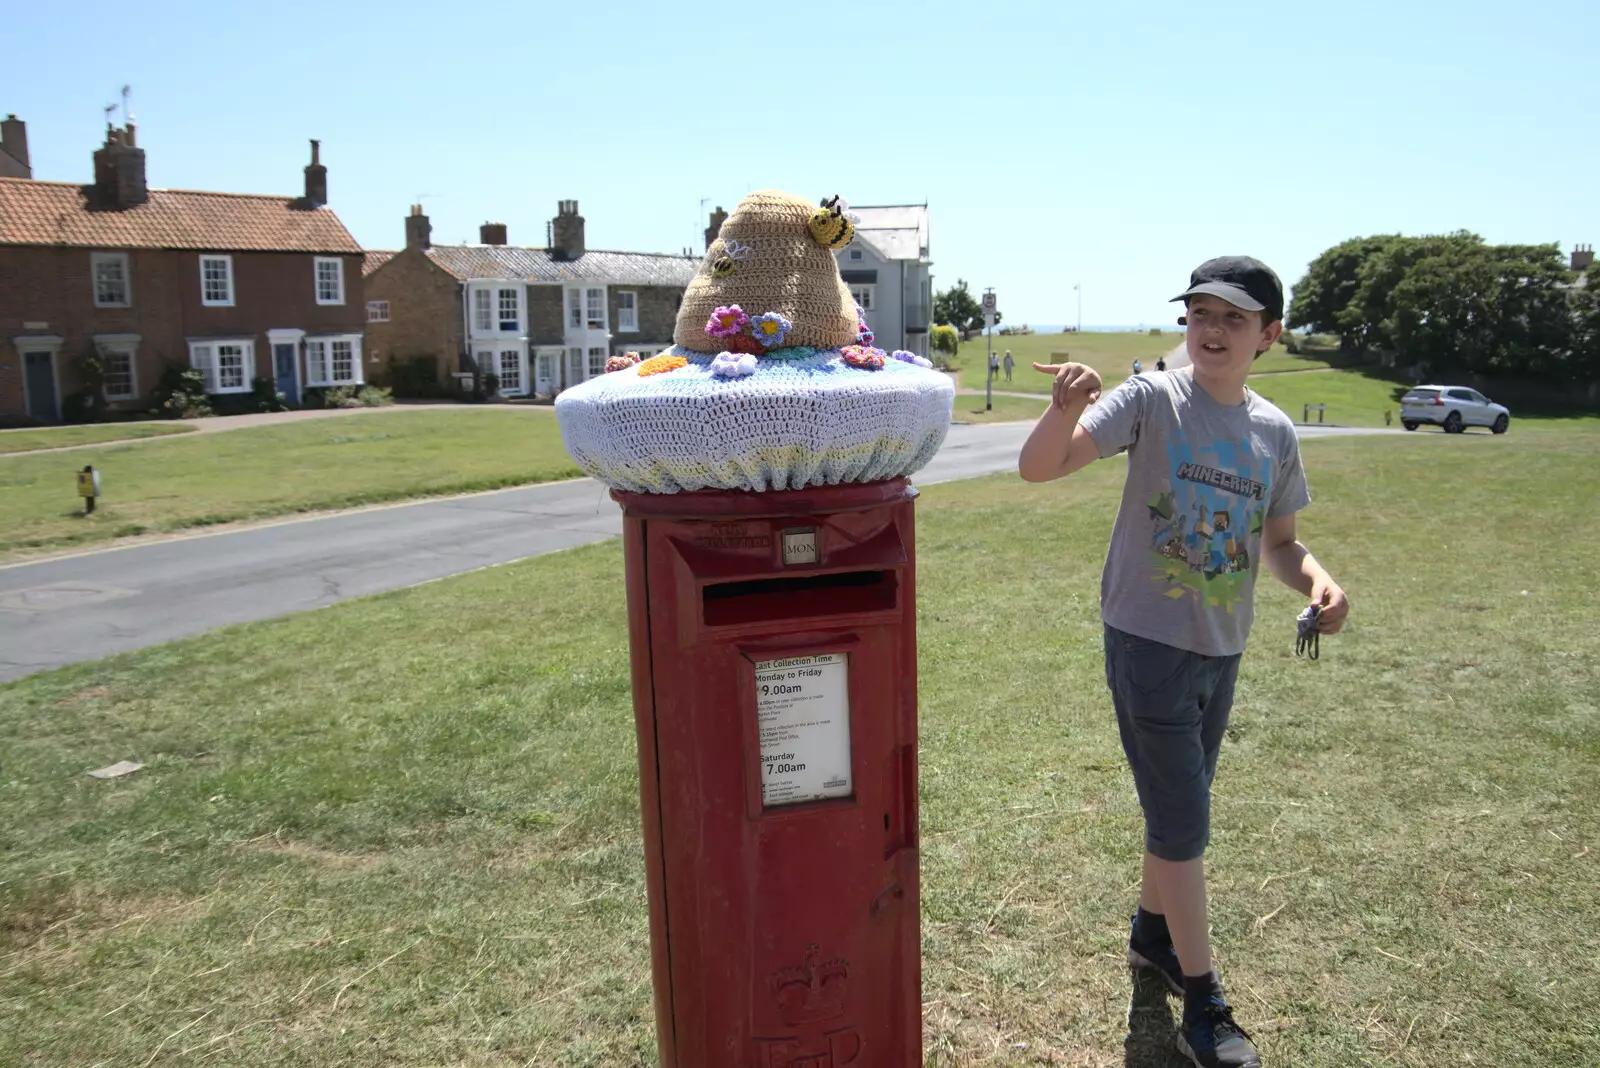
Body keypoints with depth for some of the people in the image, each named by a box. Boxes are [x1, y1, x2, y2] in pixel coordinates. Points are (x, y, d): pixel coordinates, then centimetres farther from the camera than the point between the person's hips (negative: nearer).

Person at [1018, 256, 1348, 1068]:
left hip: (1222, 650, 6)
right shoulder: (1153, 401, -13)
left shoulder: (1275, 432, 2)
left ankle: (1152, 934, 45)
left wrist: (1316, 580, -10)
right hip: (1148, 642, -5)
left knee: (1181, 809, 21)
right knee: (1184, 822, 0)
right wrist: (1067, 408, -44)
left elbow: (1279, 542, 12)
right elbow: (1037, 468, -24)